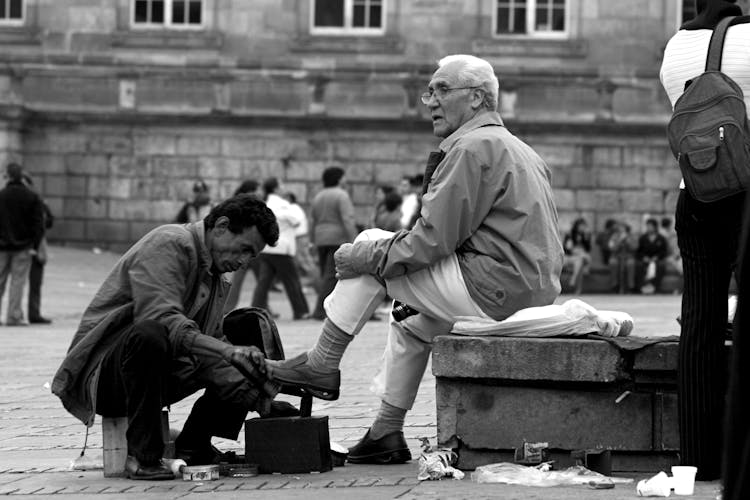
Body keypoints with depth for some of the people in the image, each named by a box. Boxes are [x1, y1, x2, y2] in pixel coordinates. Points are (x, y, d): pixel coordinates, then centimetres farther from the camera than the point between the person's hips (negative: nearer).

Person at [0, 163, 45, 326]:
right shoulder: (33, 198, -3)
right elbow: (39, 224, -6)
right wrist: (35, 246, -4)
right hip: (22, 246, -1)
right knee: (18, 281, 1)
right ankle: (14, 317, -3)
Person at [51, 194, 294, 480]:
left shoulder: (216, 280, 15)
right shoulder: (168, 245, -14)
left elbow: (209, 350, 8)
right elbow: (161, 318, -30)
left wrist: (255, 396, -8)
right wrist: (226, 350, -39)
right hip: (101, 371, -9)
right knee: (150, 334, -40)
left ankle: (192, 448, 7)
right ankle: (142, 457, -29)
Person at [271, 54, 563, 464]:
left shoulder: (473, 147, -12)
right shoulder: (517, 150, 20)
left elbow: (434, 239, -17)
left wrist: (368, 256, -5)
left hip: (493, 294, -10)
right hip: (533, 295, 10)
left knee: (372, 245, -1)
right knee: (410, 320, 28)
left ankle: (321, 365, 6)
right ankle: (387, 433, 27)